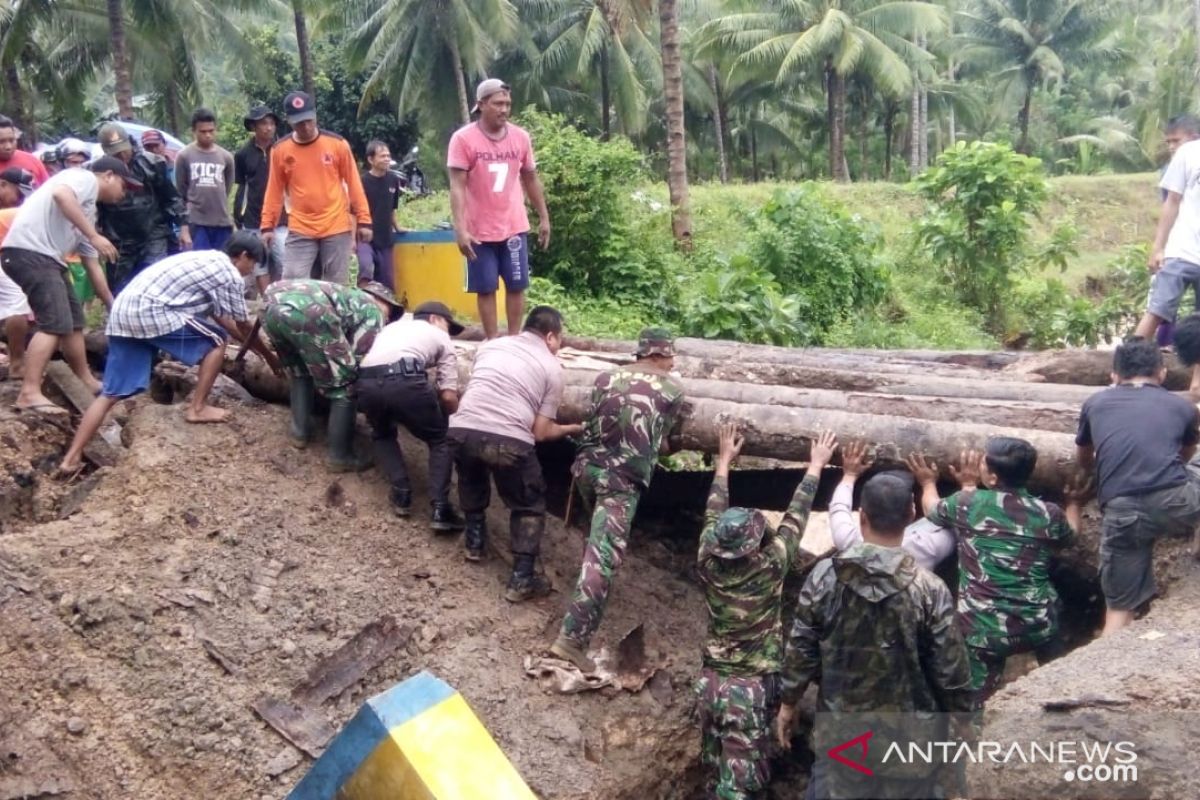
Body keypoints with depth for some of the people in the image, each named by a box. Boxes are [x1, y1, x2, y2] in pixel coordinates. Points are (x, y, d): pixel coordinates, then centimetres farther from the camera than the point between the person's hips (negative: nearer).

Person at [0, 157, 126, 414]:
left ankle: (86, 381, 31)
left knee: (74, 320, 18)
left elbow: (92, 265, 30)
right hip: (29, 251, -10)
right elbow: (60, 194, -22)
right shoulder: (85, 178, 3)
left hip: (47, 258, 10)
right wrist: (95, 236, -22)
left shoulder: (88, 211, 27)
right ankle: (29, 394, -20)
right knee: (55, 323, -17)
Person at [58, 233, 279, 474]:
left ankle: (71, 458, 1)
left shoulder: (207, 260, 27)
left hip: (122, 311, 8)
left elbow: (219, 316, 33)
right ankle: (197, 408, 12)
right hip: (152, 312, -8)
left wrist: (251, 342, 39)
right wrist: (268, 355, 23)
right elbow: (243, 326, 9)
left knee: (111, 394, 6)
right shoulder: (231, 274, 1)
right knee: (216, 342, 9)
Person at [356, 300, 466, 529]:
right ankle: (440, 508, 4)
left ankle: (401, 495, 16)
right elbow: (448, 396, 13)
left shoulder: (393, 326, 38)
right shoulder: (441, 338, 24)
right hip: (404, 382, -4)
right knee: (440, 440, 19)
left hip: (366, 384, 4)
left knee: (382, 435, 34)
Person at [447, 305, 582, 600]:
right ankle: (522, 579, 14)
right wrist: (569, 429, 26)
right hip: (509, 442, -4)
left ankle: (474, 541, 46)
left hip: (462, 430, 4)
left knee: (472, 480, 37)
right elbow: (541, 432, 6)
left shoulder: (490, 346, 22)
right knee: (530, 506, 19)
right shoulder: (552, 368, 11)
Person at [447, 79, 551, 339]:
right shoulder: (463, 139, -10)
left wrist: (544, 218, 13)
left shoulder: (521, 137, 2)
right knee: (486, 289, 4)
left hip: (514, 227, 3)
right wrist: (460, 229, -21)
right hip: (480, 230, -3)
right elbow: (457, 187, -13)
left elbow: (531, 180, 12)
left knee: (516, 286, 7)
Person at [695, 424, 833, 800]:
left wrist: (724, 460, 20)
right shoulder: (769, 567, -17)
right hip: (751, 688, -5)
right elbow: (795, 517, -7)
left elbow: (713, 515, 8)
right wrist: (816, 465, 5)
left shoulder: (708, 561, -7)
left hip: (711, 681, 5)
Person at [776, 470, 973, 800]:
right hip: (909, 735, -1)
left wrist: (789, 703, 10)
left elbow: (800, 649, -4)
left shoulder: (825, 576, -12)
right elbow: (950, 670, -9)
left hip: (841, 729, 1)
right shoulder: (929, 589, -17)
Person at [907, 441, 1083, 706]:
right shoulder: (1048, 514, 1)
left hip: (985, 630, -2)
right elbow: (1069, 536, 25)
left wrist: (928, 483, 40)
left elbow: (932, 509, 19)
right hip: (1039, 623, 3)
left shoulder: (967, 503, -3)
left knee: (980, 703, 2)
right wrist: (1074, 502, 45)